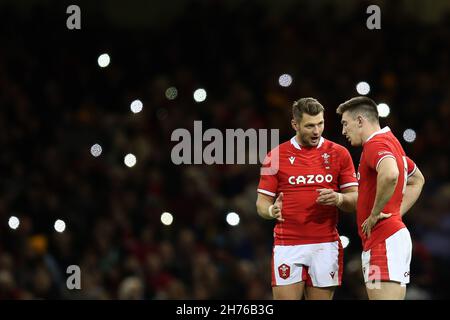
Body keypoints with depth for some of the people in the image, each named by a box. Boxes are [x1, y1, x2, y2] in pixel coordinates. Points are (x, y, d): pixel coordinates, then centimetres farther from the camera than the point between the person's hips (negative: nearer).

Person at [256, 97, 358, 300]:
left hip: (325, 245, 1)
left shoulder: (339, 154, 6)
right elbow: (262, 203, 7)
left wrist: (339, 198, -15)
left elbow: (355, 199, 7)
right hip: (287, 245, -1)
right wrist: (272, 211, -17)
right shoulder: (276, 156, 5)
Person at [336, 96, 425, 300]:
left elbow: (390, 175, -34)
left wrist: (375, 214, -21)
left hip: (384, 242, -10)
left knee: (384, 296, -15)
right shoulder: (390, 141, 20)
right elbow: (417, 180, 34)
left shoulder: (376, 144, -11)